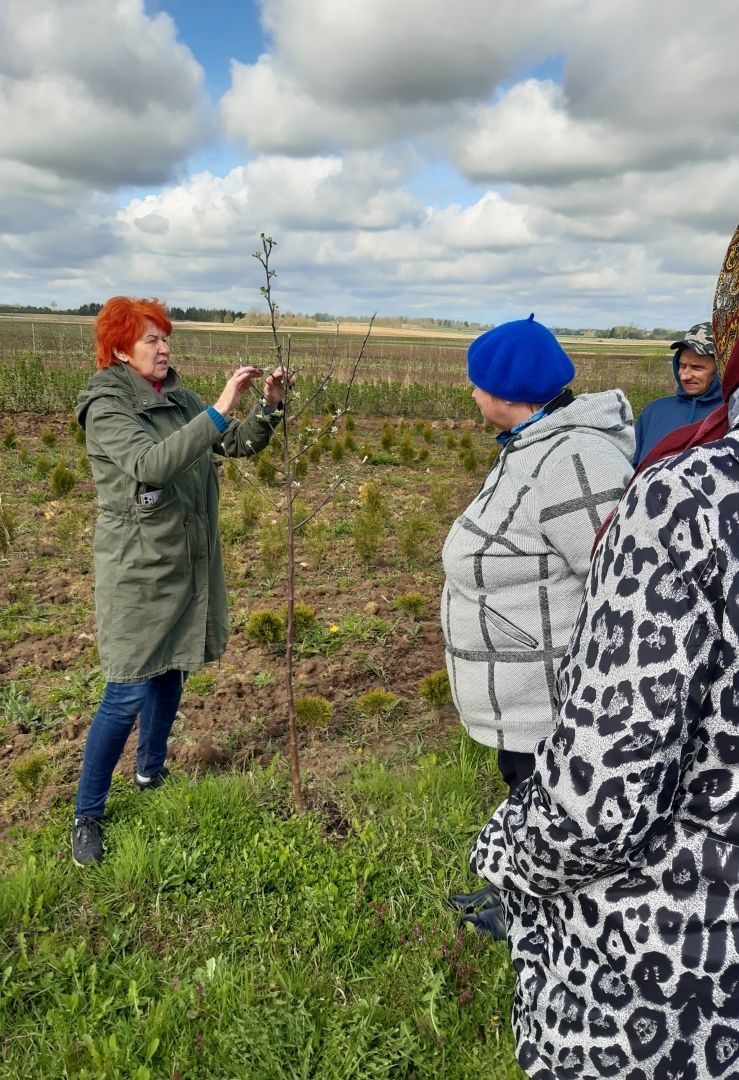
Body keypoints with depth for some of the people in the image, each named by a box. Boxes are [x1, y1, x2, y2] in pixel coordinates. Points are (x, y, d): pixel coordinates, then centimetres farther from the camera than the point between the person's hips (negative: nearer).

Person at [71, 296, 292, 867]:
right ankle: (87, 816, 16)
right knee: (127, 695, -3)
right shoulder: (106, 407, -14)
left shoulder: (179, 400, 5)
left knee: (170, 676, 19)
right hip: (137, 571, -7)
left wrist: (270, 407, -13)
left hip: (188, 564, 7)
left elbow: (241, 443, 6)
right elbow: (151, 463, -31)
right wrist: (219, 408, -34)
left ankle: (151, 772, 42)